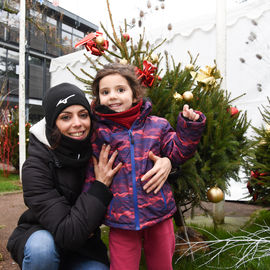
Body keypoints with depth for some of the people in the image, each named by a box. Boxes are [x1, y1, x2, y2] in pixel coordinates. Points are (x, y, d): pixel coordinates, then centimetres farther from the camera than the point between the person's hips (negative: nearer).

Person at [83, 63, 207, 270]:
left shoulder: (156, 125, -1)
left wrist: (190, 127, -9)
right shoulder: (98, 134, -4)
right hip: (120, 220, -1)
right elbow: (91, 179, 1)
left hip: (159, 214, 2)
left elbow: (177, 153, 5)